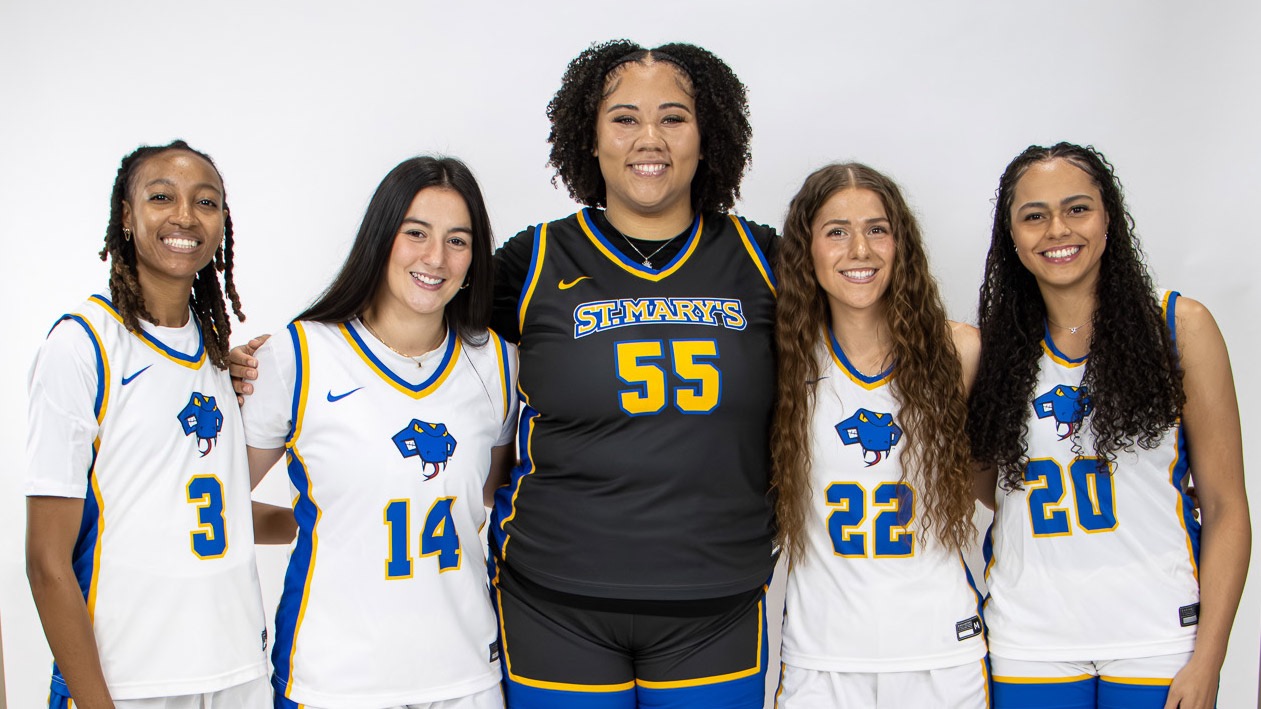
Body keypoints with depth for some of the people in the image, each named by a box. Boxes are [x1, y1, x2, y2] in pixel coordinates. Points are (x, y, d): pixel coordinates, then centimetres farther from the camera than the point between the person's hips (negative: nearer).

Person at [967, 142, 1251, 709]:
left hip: (1158, 641, -1)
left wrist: (1208, 659, -9)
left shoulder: (1180, 327, -3)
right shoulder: (996, 348, 4)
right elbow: (986, 488, 9)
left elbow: (1226, 506, -4)